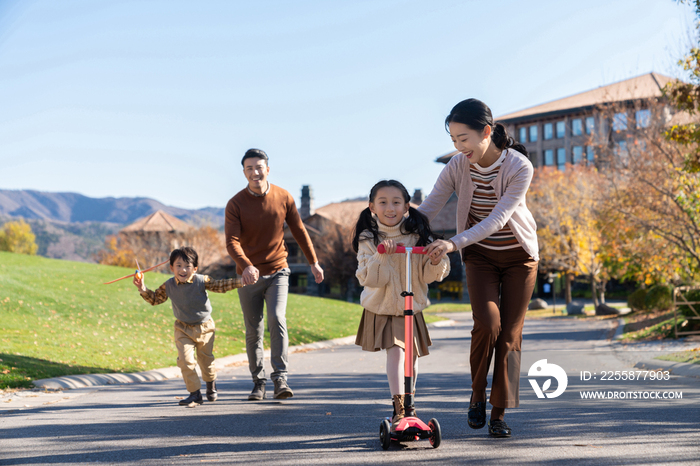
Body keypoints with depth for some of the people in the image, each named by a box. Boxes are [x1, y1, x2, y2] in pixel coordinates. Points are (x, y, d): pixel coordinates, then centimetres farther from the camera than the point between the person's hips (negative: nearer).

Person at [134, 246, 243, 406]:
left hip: (205, 328, -1)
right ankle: (195, 393, -1)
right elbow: (155, 298, 5)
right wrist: (143, 289, -9)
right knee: (185, 360, -13)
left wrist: (239, 282, -20)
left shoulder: (201, 281, -15)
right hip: (183, 329, 1)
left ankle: (211, 386, 42)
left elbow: (220, 285, -10)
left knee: (206, 360, 14)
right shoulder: (168, 286, -8)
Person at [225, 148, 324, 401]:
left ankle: (280, 378, -17)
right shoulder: (235, 204, -8)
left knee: (277, 319, -18)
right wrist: (246, 266, -37)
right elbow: (232, 241, -19)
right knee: (253, 331, 5)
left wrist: (314, 262, 13)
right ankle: (258, 382, 17)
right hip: (249, 275, 0)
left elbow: (299, 231, 9)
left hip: (277, 271, 0)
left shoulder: (283, 198, -2)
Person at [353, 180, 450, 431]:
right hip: (381, 309, -2)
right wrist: (381, 257, -33)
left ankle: (406, 405, 31)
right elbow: (368, 279, -18)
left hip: (411, 308, 2)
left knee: (409, 358, 9)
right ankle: (400, 408, -15)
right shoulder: (368, 239, -9)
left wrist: (436, 262, -26)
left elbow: (428, 275, -5)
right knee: (396, 353, -19)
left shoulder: (417, 236, -5)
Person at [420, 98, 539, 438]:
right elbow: (427, 209, -16)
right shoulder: (457, 167, -14)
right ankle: (478, 393, 4)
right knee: (487, 323, -19)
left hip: (518, 256, -1)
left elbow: (498, 218, -32)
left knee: (510, 333, -2)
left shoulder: (519, 167, -24)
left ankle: (499, 414, 6)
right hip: (480, 257, 1)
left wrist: (454, 243, -43)